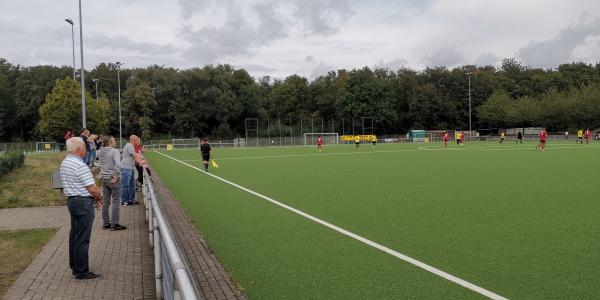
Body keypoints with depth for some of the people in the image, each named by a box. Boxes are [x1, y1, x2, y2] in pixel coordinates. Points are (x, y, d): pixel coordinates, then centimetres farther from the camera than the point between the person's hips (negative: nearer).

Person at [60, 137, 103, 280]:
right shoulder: (80, 166, -20)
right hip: (83, 203, -10)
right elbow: (92, 188, -20)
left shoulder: (64, 163, 10)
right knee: (82, 239, -3)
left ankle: (74, 267, 29)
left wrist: (93, 197, 14)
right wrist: (100, 198, 0)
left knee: (74, 235, 18)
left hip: (71, 200, 10)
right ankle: (82, 272, 3)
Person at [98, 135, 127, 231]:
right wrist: (116, 176, -18)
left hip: (104, 179, 7)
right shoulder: (114, 151, -16)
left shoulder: (100, 152, 6)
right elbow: (117, 165, -27)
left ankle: (106, 223, 22)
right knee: (115, 202, 1)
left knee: (106, 202, 14)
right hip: (113, 179, -7)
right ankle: (114, 225, 4)